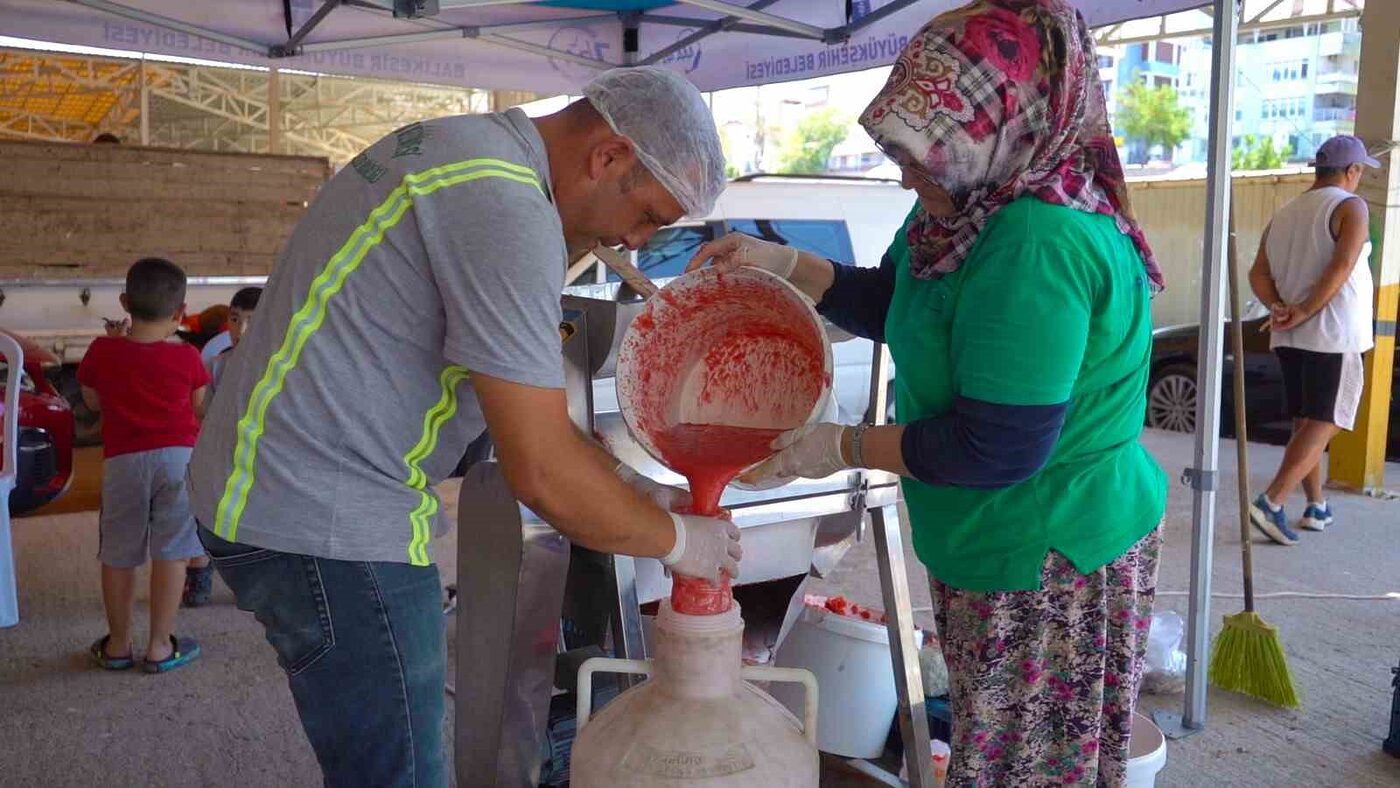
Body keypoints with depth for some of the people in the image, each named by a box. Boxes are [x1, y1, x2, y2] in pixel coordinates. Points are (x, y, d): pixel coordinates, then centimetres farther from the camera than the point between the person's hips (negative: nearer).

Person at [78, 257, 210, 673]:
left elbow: (93, 402, 17)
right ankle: (160, 647, 9)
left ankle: (117, 645, 24)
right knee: (170, 553, 4)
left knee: (117, 556, 14)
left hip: (122, 462, 2)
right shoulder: (186, 357, -3)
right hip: (178, 456, -1)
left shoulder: (102, 352, 1)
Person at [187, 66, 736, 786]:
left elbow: (515, 395, 17)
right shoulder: (507, 207, -21)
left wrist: (630, 488, 12)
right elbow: (542, 474, -22)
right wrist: (676, 539, -6)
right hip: (327, 525, -11)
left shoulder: (457, 152, 12)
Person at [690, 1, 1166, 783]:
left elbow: (998, 450, -29)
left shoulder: (1036, 245, -30)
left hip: (1049, 563, -9)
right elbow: (897, 303, 19)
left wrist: (844, 447, -17)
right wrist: (785, 265, 5)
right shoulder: (979, 207, 2)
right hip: (1001, 548, 9)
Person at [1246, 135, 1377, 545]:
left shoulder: (1284, 214, 13)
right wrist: (1304, 312, -17)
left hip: (1289, 338, 7)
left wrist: (1278, 307, -7)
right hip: (1333, 335, -7)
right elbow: (1342, 266, -20)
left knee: (1306, 422, 14)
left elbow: (1258, 273, 4)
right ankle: (1271, 503, -16)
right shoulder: (1351, 207, -6)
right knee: (1324, 424, -5)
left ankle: (1317, 507, 21)